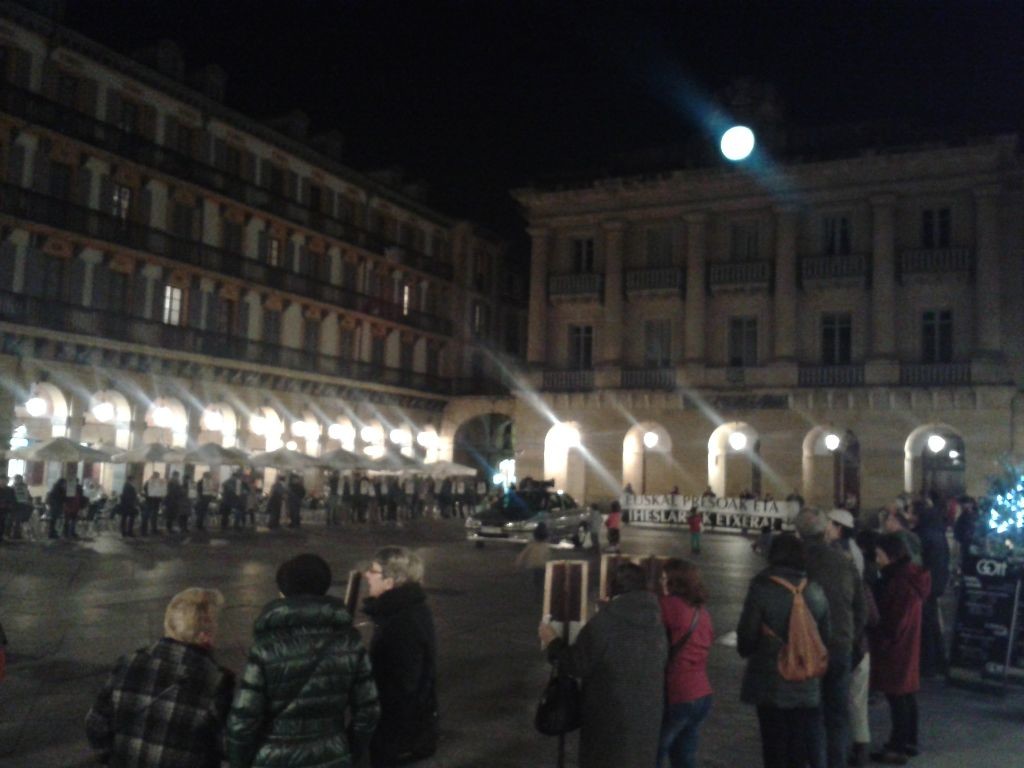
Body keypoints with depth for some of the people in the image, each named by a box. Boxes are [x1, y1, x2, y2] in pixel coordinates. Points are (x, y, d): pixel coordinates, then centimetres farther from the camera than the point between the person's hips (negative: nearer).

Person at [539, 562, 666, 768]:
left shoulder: (604, 622, -19)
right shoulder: (656, 622, 1)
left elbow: (577, 664, -13)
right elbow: (661, 663, 11)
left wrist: (553, 643, 4)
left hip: (610, 718, -5)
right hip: (647, 717, 6)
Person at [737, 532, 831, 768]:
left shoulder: (761, 589, -15)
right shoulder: (815, 591, -2)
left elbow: (746, 637, -10)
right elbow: (826, 636, 7)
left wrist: (747, 651, 12)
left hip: (771, 684, -3)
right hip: (808, 686, 3)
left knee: (776, 749, 9)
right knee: (810, 747, 14)